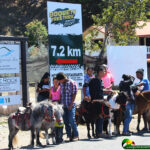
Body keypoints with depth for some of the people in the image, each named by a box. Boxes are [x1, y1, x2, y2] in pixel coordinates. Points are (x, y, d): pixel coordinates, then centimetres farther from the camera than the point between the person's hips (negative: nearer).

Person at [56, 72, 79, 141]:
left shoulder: (72, 83, -5)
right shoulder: (61, 84, 13)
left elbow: (74, 94, -7)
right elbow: (60, 94, 16)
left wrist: (71, 104, -13)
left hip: (70, 105, -6)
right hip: (63, 105, 6)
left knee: (71, 120, -8)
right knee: (66, 121, 5)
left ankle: (76, 135, 2)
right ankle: (69, 136, 11)